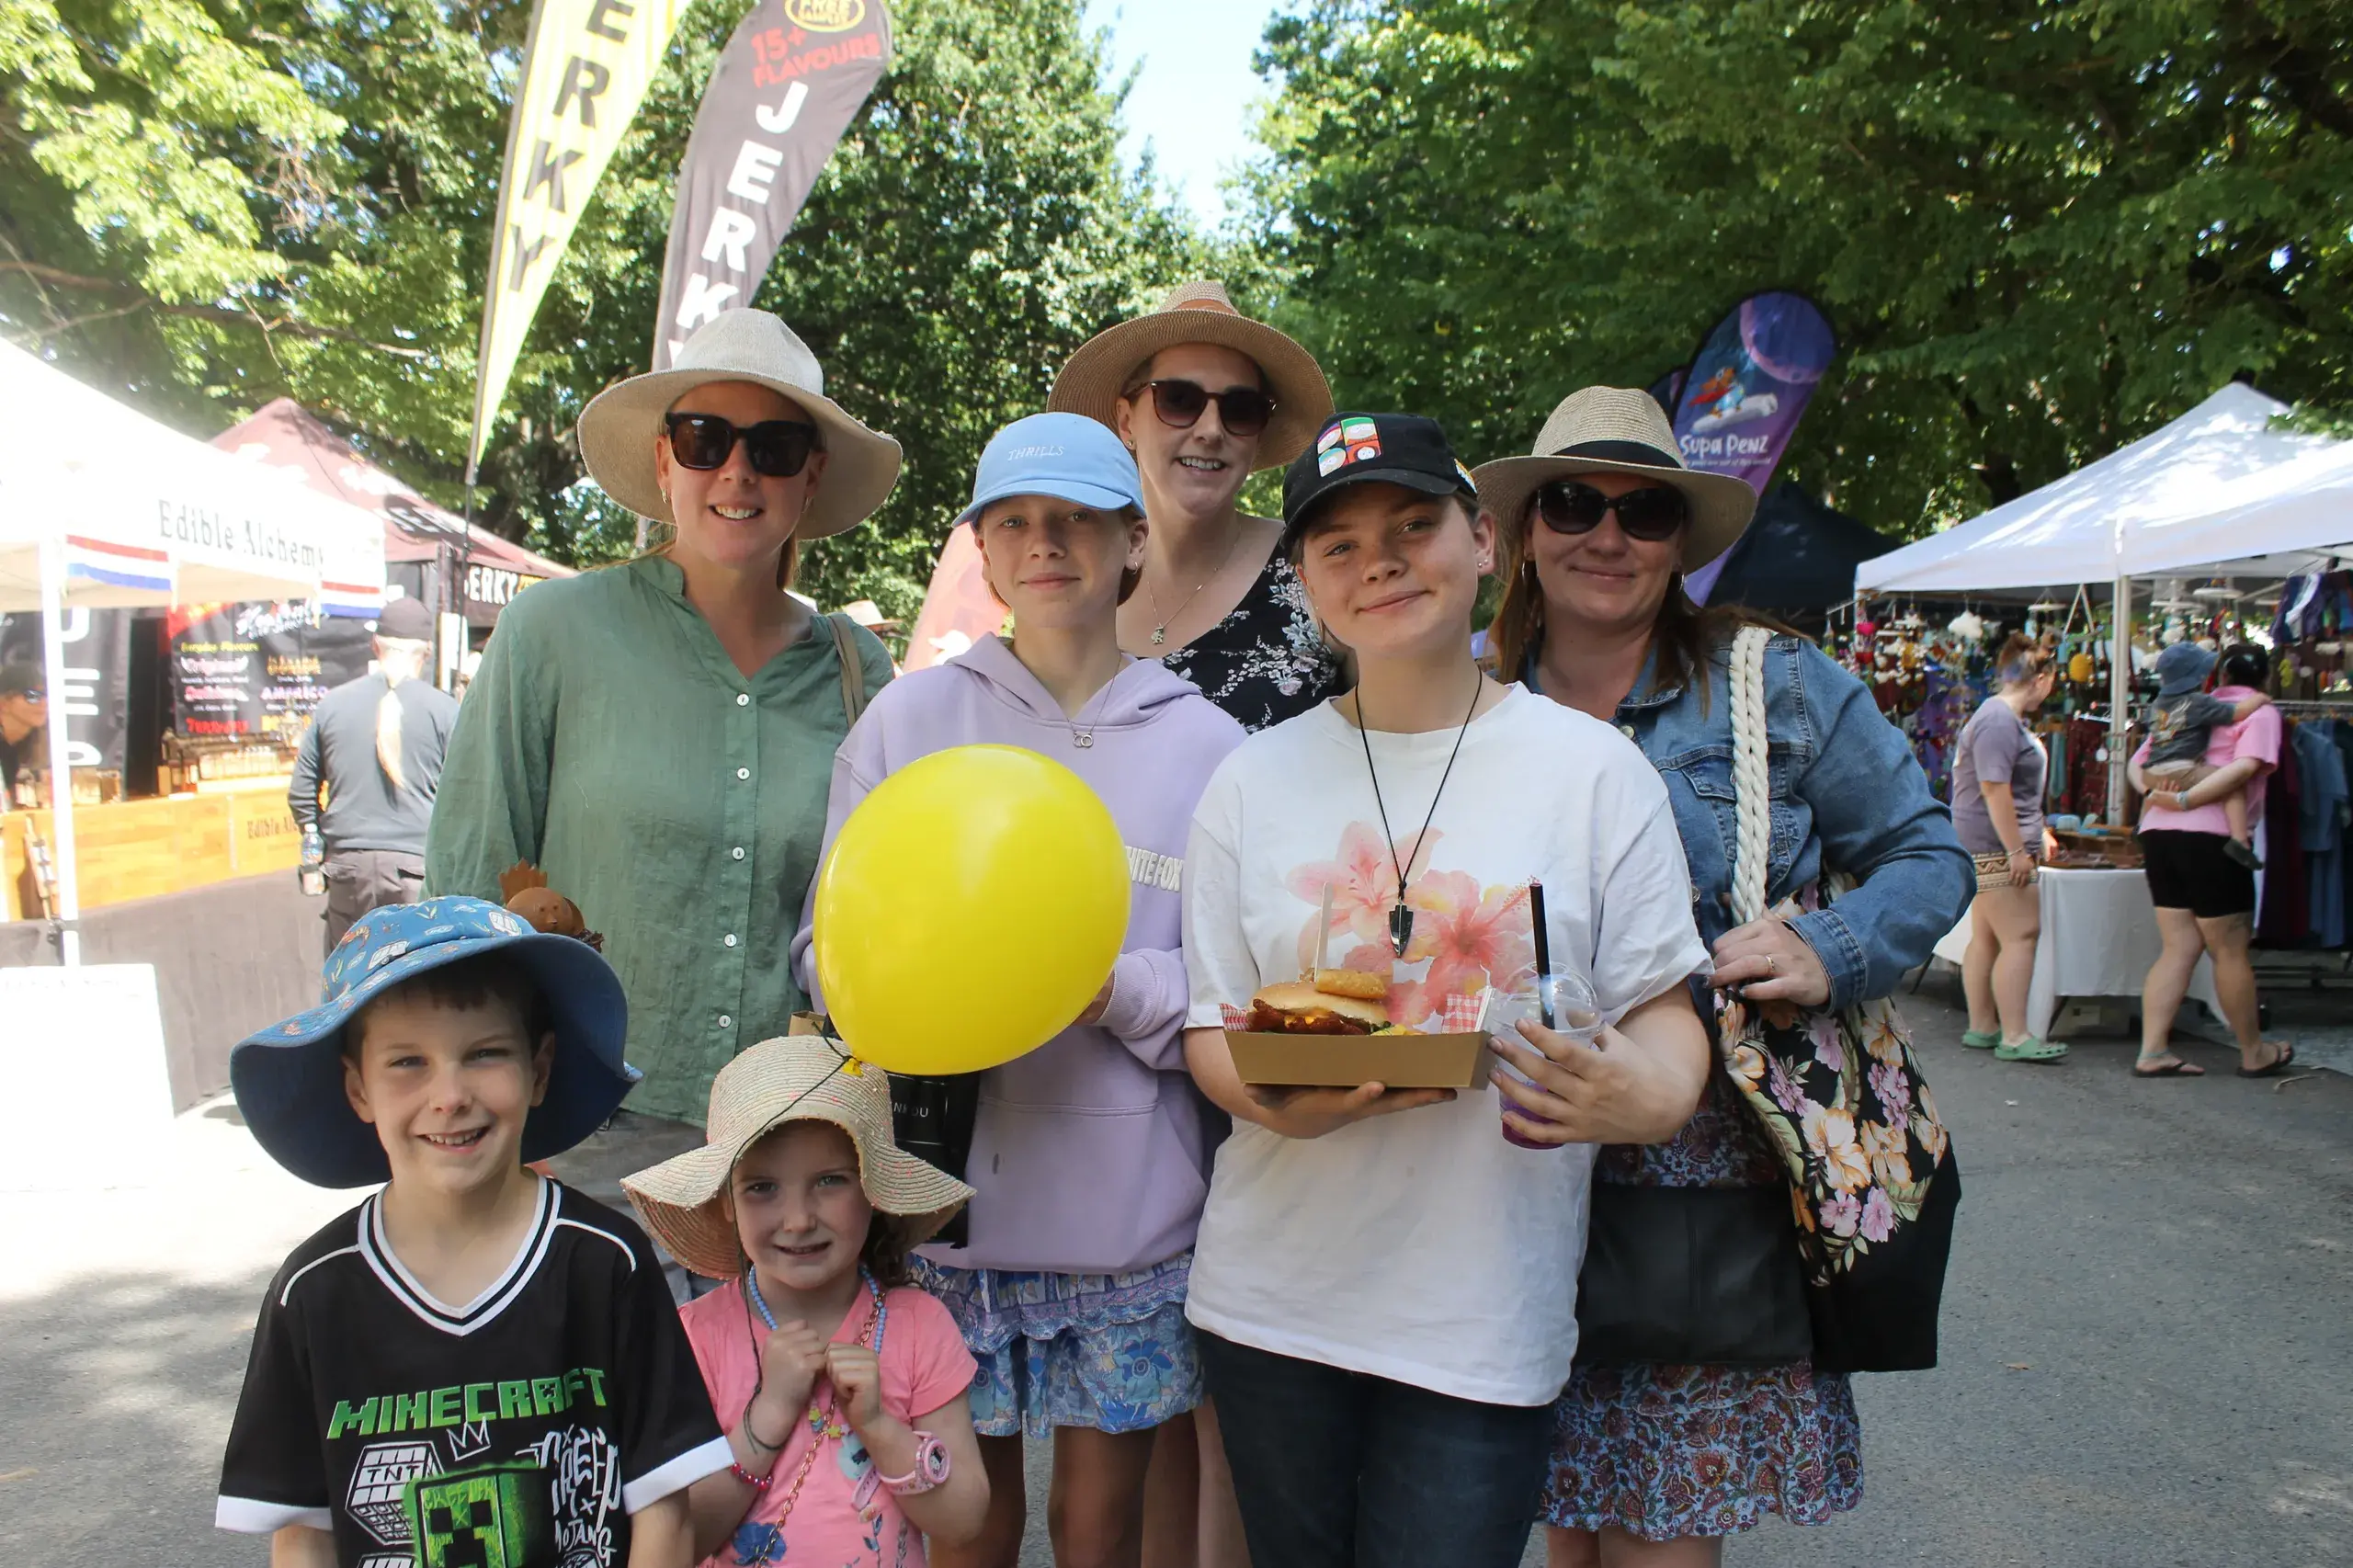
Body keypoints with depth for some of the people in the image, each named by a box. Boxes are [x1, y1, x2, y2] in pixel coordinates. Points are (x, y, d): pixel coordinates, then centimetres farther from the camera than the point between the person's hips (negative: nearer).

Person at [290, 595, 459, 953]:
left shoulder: (332, 704, 6)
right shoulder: (443, 708, -4)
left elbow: (300, 793, 11)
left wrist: (318, 843, 24)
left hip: (347, 865, 3)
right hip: (416, 866, -3)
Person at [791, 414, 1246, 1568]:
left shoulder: (1206, 745, 2)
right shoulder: (907, 717, 3)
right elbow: (829, 946, 3)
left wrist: (1117, 992, -17)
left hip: (1131, 1213, 1)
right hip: (946, 1197, 0)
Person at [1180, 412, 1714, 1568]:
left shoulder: (1595, 768, -2)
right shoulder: (1253, 780, 3)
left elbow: (1660, 1008, -1)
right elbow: (1212, 1028, 4)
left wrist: (1642, 1096, -23)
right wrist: (1275, 1097, -18)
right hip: (1271, 1298, 2)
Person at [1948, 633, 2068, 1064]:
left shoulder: (2002, 717, 19)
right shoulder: (1999, 722, -16)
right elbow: (1994, 790, -23)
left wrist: (2036, 833, 35)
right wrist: (2017, 850, -23)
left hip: (1990, 849, 11)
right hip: (1998, 848, -11)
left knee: (1987, 938, 12)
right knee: (2021, 936, -10)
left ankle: (1981, 1027, 18)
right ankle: (2014, 1037, -9)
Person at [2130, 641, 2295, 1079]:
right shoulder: (2260, 712, 2)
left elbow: (2136, 764, 18)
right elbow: (2246, 766, -17)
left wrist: (2153, 794, 0)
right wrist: (2187, 800, -17)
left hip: (2158, 832, 6)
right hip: (2209, 836, -6)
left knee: (2179, 948, 9)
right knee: (2231, 951, 6)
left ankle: (2153, 1052, 4)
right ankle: (2254, 1053, 19)